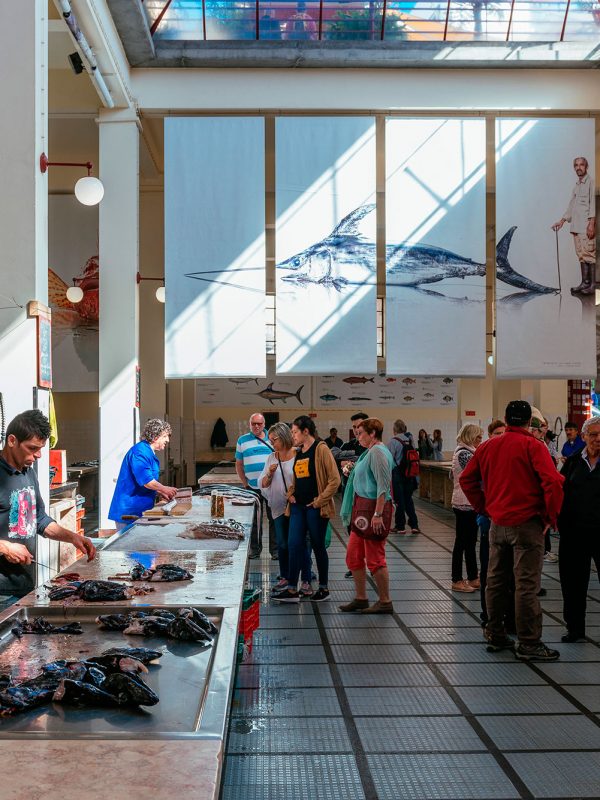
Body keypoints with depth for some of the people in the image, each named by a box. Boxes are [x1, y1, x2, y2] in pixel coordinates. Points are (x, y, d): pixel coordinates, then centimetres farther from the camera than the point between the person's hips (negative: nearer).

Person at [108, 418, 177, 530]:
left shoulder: (150, 454, 16)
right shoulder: (140, 451, -17)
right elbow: (145, 480, -23)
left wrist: (160, 494, 10)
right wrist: (164, 489, -13)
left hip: (141, 510, 10)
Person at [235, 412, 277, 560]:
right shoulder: (242, 440, 6)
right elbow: (239, 465, 9)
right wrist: (245, 484, 2)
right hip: (252, 487, 1)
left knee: (274, 519, 2)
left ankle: (275, 550, 10)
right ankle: (255, 549, 20)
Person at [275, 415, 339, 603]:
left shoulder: (320, 449, -9)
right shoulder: (298, 453, 14)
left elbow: (334, 479, -13)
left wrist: (320, 500, -15)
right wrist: (290, 493, 8)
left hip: (315, 507, -7)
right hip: (298, 506, 7)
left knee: (318, 546, 3)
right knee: (294, 545, 1)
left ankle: (323, 588, 17)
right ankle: (292, 590, 4)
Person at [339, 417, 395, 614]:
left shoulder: (377, 452, -15)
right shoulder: (371, 452, 17)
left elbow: (383, 485, -22)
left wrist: (378, 514, -25)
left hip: (373, 509, -10)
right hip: (363, 510, 10)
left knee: (375, 558, -2)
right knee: (353, 556, 13)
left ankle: (385, 602, 9)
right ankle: (360, 598, 22)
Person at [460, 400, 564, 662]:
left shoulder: (488, 446, 6)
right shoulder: (533, 446, -11)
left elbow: (467, 479, 12)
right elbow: (552, 481, -19)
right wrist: (551, 516, -8)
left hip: (497, 523, 6)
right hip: (527, 523, -5)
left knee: (496, 581, 14)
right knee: (527, 585, -1)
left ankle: (495, 635, 23)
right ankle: (529, 643, 4)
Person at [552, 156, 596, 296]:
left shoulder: (591, 182, -3)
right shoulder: (577, 185, 21)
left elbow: (593, 203, -11)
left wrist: (591, 223, -18)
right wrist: (561, 221, 22)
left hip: (586, 226, -8)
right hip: (576, 226, 8)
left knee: (589, 254, -10)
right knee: (581, 255, 8)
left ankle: (592, 284, -10)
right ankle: (584, 283, 11)